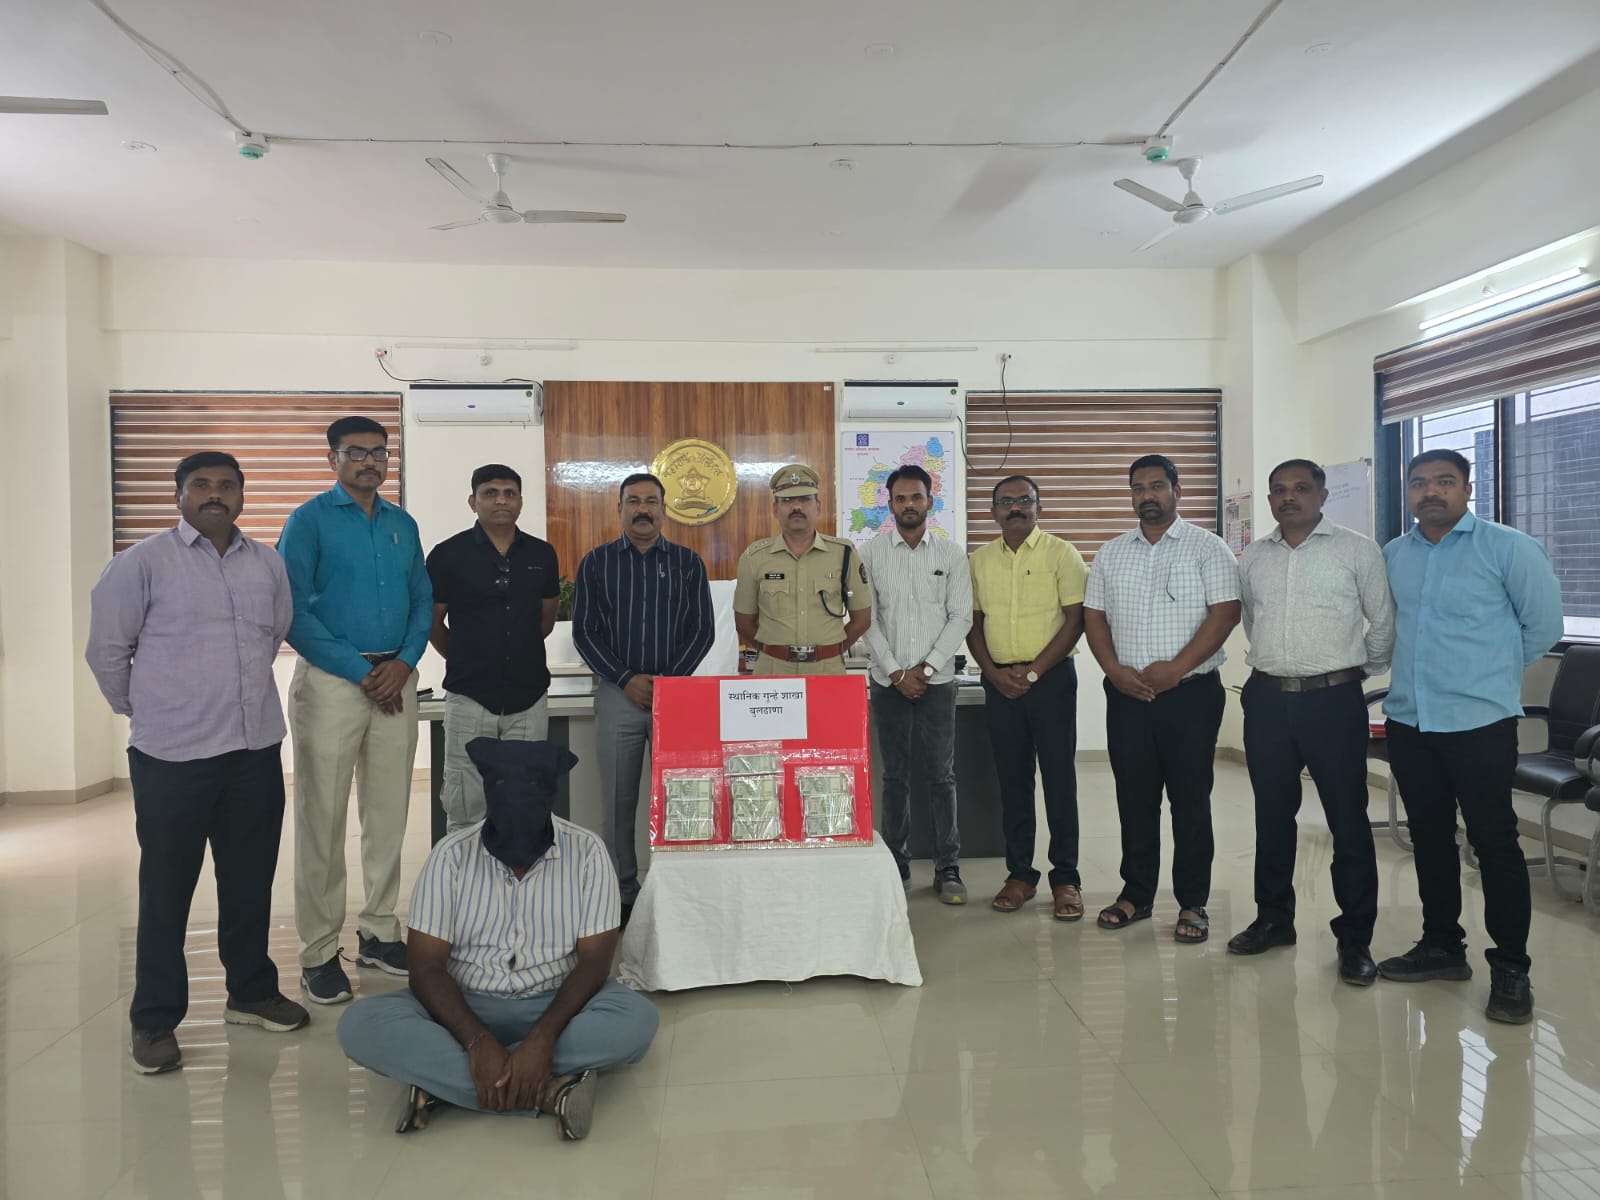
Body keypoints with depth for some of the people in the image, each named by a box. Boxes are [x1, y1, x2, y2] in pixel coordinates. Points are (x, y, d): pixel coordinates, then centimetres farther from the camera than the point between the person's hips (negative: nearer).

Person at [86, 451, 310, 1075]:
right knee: (166, 890, 5)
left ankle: (251, 993, 31)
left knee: (251, 882, 14)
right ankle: (154, 1021, 19)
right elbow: (106, 649, 0)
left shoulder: (268, 565, 8)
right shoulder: (142, 563, -6)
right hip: (172, 758, -4)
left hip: (257, 750, 5)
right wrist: (144, 709, 10)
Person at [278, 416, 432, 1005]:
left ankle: (379, 933, 23)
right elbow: (293, 609, -10)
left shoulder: (403, 524, 13)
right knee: (323, 819, -1)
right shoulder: (310, 520, -3)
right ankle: (319, 953, 9)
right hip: (330, 681, -5)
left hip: (395, 682, 5)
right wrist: (359, 671, -13)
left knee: (389, 814, 10)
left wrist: (404, 663, -6)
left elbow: (423, 600, 12)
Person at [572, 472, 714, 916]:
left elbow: (703, 629, 3)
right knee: (618, 799, 5)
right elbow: (584, 632, 2)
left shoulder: (688, 562, 7)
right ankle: (623, 892, 15)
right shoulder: (596, 562, 6)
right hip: (617, 693, 0)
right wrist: (626, 679, -9)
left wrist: (670, 679, -9)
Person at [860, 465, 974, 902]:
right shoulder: (871, 553, 2)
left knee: (942, 775, 2)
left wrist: (926, 669, -10)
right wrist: (896, 673, -8)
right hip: (888, 681, 0)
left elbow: (960, 617, -1)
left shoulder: (950, 553, 3)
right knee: (895, 775, 7)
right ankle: (896, 864, 17)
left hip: (936, 681, 0)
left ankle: (948, 868, 10)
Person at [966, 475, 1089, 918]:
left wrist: (1033, 671, -12)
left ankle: (1065, 877, 9)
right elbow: (974, 624, 11)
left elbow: (1074, 619, -6)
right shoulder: (980, 560, 10)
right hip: (999, 681, 3)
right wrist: (993, 672, -4)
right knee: (1012, 779, 8)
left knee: (1059, 778, 0)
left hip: (1051, 678, -3)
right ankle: (1020, 873, 17)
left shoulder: (1061, 554, -2)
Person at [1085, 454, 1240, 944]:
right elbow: (1093, 615, 11)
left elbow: (1225, 612, -9)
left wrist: (1174, 669, -15)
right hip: (1127, 695, 4)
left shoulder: (1207, 547, -1)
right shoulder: (1111, 553, 12)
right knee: (1134, 798, 9)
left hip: (1191, 693, -3)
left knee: (1190, 799, 2)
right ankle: (1136, 894, 21)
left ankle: (1192, 903, 13)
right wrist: (1116, 670, -4)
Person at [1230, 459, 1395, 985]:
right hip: (1267, 699, 4)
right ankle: (1273, 918, 27)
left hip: (1333, 700, -4)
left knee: (1348, 820, 1)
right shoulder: (1252, 557, 10)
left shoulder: (1356, 550, -2)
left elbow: (1384, 622, 3)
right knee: (1272, 815, 13)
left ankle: (1355, 937, 12)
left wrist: (1360, 670, 8)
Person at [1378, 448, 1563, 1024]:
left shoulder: (1508, 548, -6)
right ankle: (1441, 946, 28)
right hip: (1408, 721, 5)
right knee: (1429, 837, 14)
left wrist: (1488, 674, 6)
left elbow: (1543, 624, -1)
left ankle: (1511, 969, 12)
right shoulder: (1393, 556, 8)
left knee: (1494, 842, 0)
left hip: (1480, 722, -5)